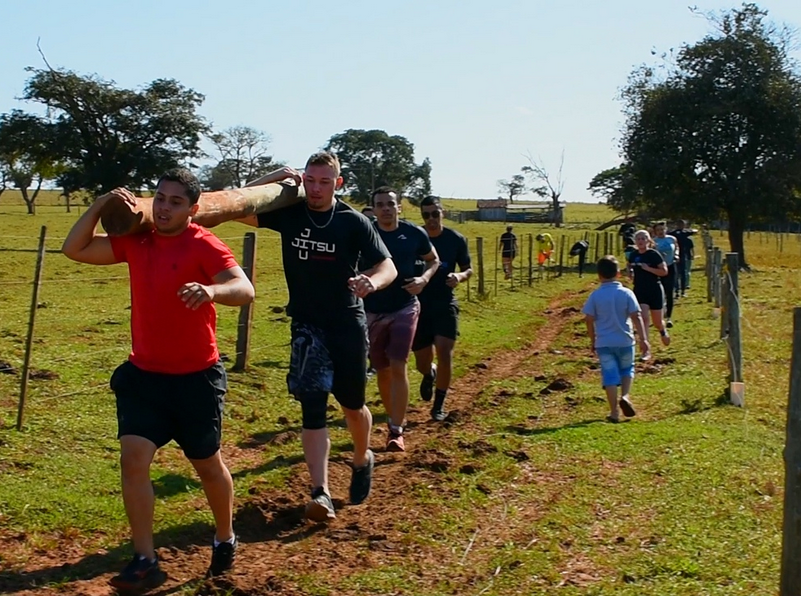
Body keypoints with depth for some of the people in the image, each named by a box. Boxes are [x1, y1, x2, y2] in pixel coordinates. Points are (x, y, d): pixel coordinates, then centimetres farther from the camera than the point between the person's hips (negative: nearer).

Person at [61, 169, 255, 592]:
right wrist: (99, 205, -7)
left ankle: (225, 540, 35)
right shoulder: (135, 241, 2)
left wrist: (211, 290, -51)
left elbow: (245, 290, -30)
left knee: (206, 464, 11)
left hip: (196, 378, -4)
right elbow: (75, 250, 6)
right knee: (133, 457, -7)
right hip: (142, 375, 5)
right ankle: (145, 561, 1)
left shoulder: (204, 246, -16)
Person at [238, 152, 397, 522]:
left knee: (352, 404, 12)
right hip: (307, 326, 1)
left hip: (348, 324, -1)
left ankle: (362, 460, 42)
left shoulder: (353, 222, -7)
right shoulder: (289, 213, -1)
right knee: (312, 407, -10)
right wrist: (274, 178, -14)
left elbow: (388, 266, -10)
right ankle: (320, 493, -14)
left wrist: (373, 281, -34)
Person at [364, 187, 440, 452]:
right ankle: (393, 420, 31)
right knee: (382, 371, 10)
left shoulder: (415, 234, -4)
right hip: (372, 312, 1)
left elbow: (434, 259, 12)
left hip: (405, 309, -1)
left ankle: (396, 431, -6)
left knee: (398, 367, -11)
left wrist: (425, 278, -8)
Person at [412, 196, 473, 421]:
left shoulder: (456, 240, -5)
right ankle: (429, 374, 44)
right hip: (419, 305, 1)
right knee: (422, 363, 4)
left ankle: (439, 404, 3)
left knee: (445, 355, -16)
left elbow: (468, 269, 5)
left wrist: (460, 276, -16)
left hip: (445, 304, -1)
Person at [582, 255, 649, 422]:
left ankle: (614, 412, 4)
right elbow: (636, 317, -8)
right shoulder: (626, 293, -4)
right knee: (627, 370, 22)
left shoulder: (595, 296, -5)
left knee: (610, 375, 4)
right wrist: (643, 339, -5)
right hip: (625, 341, 0)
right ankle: (625, 396, -1)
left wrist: (592, 340, 10)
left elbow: (589, 319, -3)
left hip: (604, 343, 0)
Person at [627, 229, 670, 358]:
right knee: (643, 318, -12)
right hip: (639, 291, 3)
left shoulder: (654, 254, -11)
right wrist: (630, 272, -1)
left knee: (657, 322, 10)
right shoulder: (633, 255, 2)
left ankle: (663, 332, 48)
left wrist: (649, 269, -23)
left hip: (655, 291, -3)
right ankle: (646, 350, -11)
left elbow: (664, 271, -12)